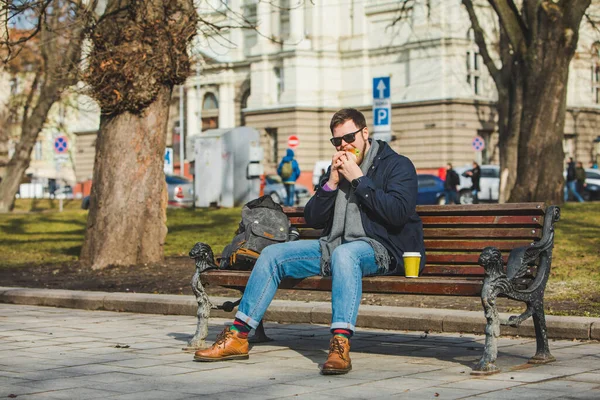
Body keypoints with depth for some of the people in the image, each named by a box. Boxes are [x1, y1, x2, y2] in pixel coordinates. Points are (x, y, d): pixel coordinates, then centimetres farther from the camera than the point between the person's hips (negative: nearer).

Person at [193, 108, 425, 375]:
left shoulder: (396, 165, -2)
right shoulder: (337, 169, 17)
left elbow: (399, 213, -19)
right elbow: (312, 219, 11)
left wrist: (359, 179, -16)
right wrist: (331, 184, -4)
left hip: (379, 248, -7)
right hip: (334, 245, 7)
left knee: (343, 254, -41)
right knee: (272, 255, -5)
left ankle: (341, 344, -50)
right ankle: (238, 336, -5)